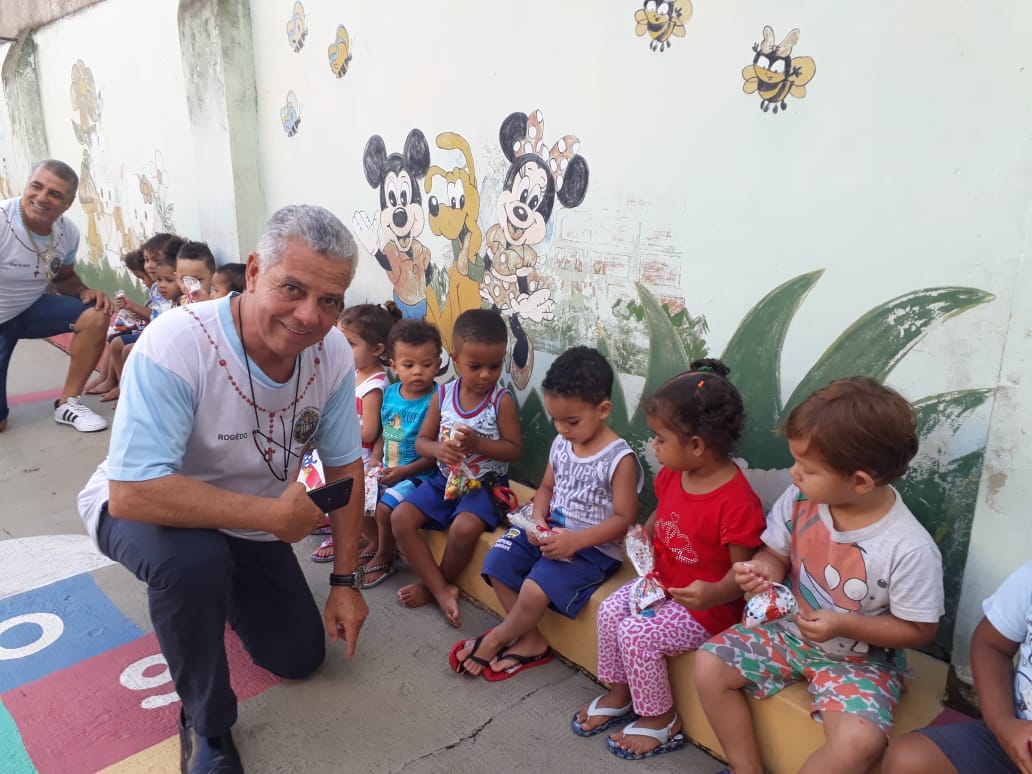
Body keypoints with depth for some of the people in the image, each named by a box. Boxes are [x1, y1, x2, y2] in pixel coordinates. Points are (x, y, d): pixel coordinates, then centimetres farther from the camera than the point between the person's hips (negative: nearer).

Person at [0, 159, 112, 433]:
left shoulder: (68, 232, -9)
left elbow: (63, 278, 8)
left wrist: (84, 292, -14)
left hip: (30, 309, 5)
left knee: (95, 315, -21)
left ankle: (68, 403, -8)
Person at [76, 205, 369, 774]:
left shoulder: (332, 354, -19)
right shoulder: (176, 344, -35)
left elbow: (344, 466, -7)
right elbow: (133, 493, -39)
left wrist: (345, 581, -6)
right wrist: (276, 515, -33)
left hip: (250, 524, 5)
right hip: (143, 508, -4)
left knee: (300, 657, 8)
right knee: (194, 560, -38)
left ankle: (222, 586, 36)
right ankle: (206, 724, -8)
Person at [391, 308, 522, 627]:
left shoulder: (502, 400, -11)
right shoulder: (443, 395, -1)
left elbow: (514, 448, -9)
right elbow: (421, 440, 4)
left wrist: (478, 443, -25)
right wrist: (438, 449, -19)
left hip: (485, 483, -5)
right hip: (445, 478, 5)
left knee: (464, 528, -31)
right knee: (400, 518, -12)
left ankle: (433, 584, 0)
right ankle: (442, 590, -6)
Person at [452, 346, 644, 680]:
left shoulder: (619, 459, -18)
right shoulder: (561, 444, 2)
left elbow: (623, 519, -17)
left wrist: (575, 541, -27)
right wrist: (538, 519, -7)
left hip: (594, 548, -7)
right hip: (552, 531, 8)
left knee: (535, 589, -25)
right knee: (497, 560, -8)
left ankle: (495, 640, 7)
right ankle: (531, 641, 6)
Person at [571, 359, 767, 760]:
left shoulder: (737, 502, -29)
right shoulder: (671, 476, -4)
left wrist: (715, 594, -40)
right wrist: (647, 531, -3)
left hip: (705, 605, -8)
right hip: (661, 581, 8)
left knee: (637, 634, -19)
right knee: (610, 610, -5)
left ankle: (662, 721, 7)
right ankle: (618, 695, 19)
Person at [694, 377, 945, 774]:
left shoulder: (910, 549, -26)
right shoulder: (798, 499, -15)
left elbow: (919, 630, -14)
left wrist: (845, 625, -26)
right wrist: (762, 570, -23)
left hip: (859, 657, -4)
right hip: (789, 630, 4)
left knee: (859, 741, -27)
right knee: (709, 664, -8)